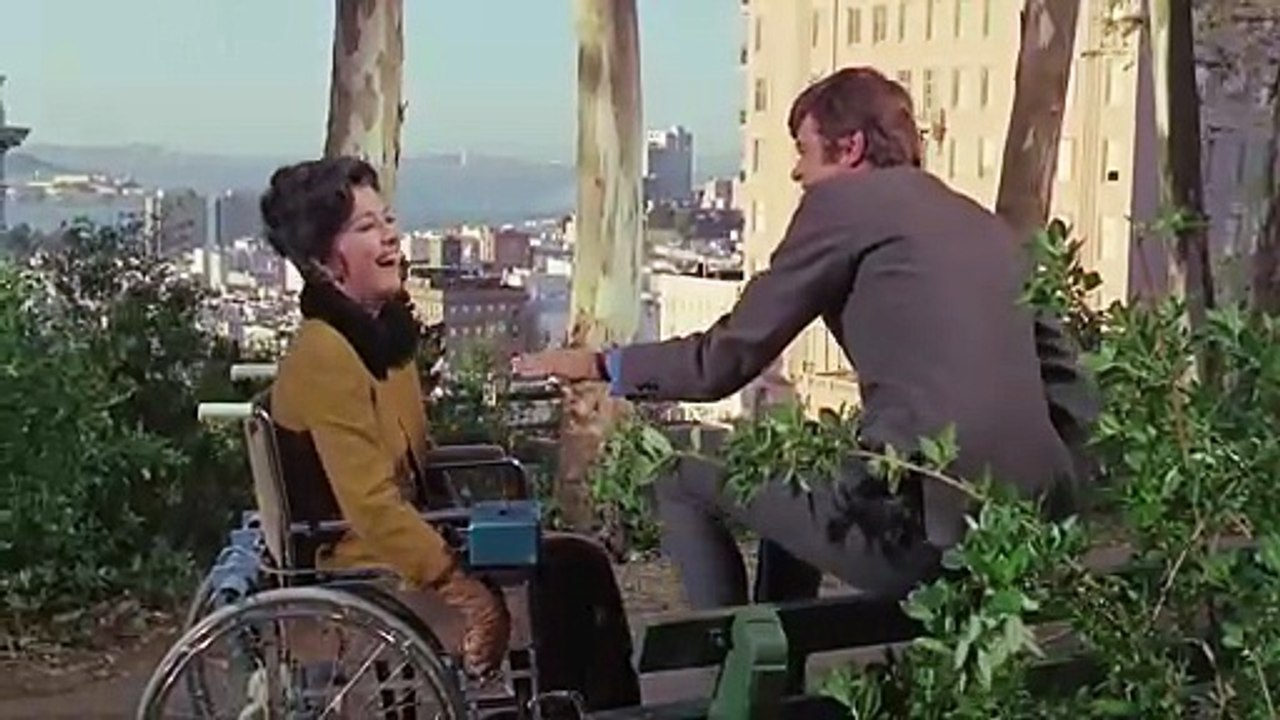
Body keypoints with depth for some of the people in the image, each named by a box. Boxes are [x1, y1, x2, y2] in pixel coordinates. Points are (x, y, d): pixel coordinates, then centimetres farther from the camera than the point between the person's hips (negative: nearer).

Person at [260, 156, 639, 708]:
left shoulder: (380, 332, 9)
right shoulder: (324, 357, -21)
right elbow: (372, 508, -25)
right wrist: (471, 595, -22)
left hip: (402, 542, 9)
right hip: (365, 573, -9)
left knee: (576, 564, 1)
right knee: (566, 576, -11)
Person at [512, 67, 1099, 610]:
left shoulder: (843, 201, 1)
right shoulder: (985, 225, 21)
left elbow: (727, 358, 2)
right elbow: (1065, 377, 21)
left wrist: (600, 365, 15)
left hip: (921, 521, -8)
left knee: (679, 470, 11)